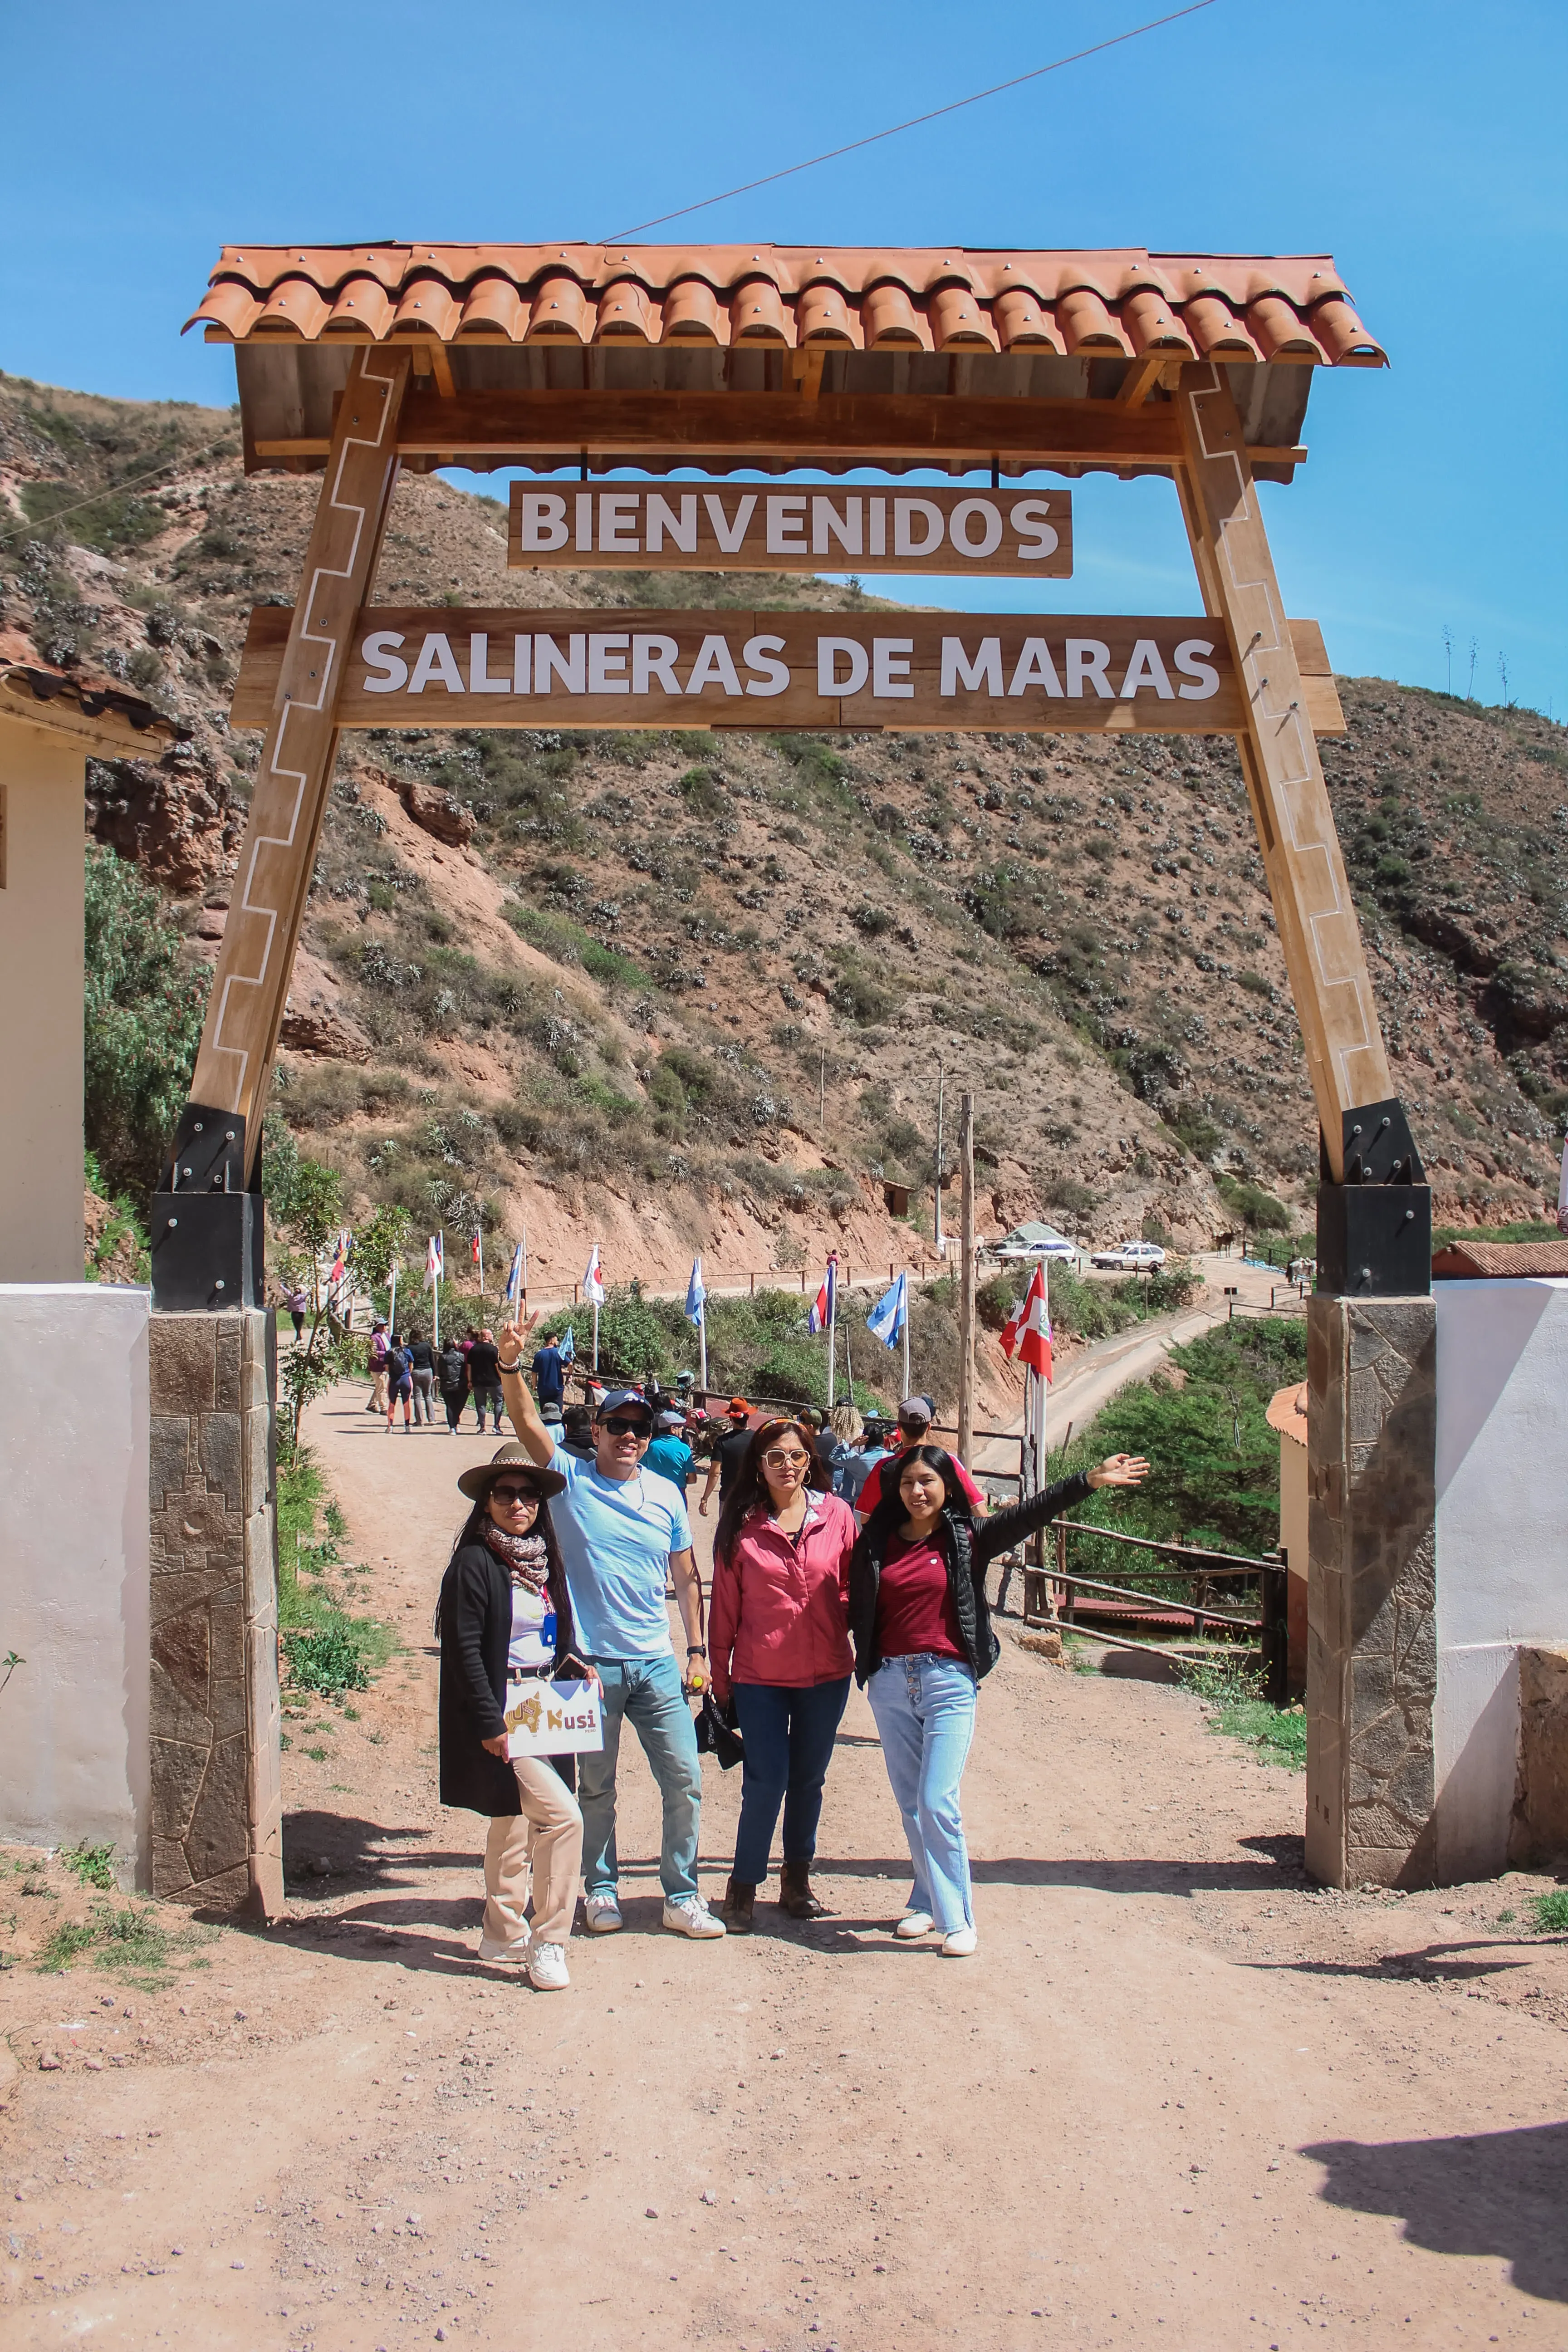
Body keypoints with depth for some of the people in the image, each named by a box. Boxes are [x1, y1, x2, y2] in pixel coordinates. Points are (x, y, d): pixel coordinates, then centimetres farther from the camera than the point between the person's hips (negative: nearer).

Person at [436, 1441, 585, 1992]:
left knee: (515, 1818, 17)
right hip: (500, 1710, -8)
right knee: (562, 1815, -15)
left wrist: (569, 1663, 0)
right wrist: (490, 1724, -20)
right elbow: (463, 1649, -17)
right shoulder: (476, 1562, -14)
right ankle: (548, 1942, -5)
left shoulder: (542, 1559, 10)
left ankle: (502, 1933, 29)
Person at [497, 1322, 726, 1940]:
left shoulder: (666, 1494, 5)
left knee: (684, 1779, 3)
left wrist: (698, 1651, 7)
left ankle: (682, 1897, 16)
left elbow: (687, 1577, 11)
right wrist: (510, 1363, -34)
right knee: (595, 1787, 10)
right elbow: (527, 1422, -18)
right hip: (590, 1663, -3)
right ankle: (600, 1890, 27)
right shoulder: (571, 1479, -3)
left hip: (657, 1664, 3)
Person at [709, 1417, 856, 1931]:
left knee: (808, 1780, 13)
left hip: (826, 1675, 2)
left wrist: (857, 1645, 1)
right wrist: (720, 1675, 3)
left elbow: (853, 1588, 7)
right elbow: (725, 1604, 1)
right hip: (760, 1677, -2)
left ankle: (797, 1878, 31)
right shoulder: (741, 1523, -4)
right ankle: (744, 1885, 16)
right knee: (766, 1782, -2)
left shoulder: (836, 1515, -2)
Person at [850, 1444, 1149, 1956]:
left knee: (937, 1802, -9)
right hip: (890, 1682, 3)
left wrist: (1091, 1480, -19)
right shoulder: (878, 1542, 5)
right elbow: (858, 1609, 10)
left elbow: (1032, 1512, -11)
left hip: (948, 1682, -3)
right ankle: (930, 1902, 25)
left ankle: (957, 1918, 2)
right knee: (910, 1803, 10)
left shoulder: (968, 1538, -2)